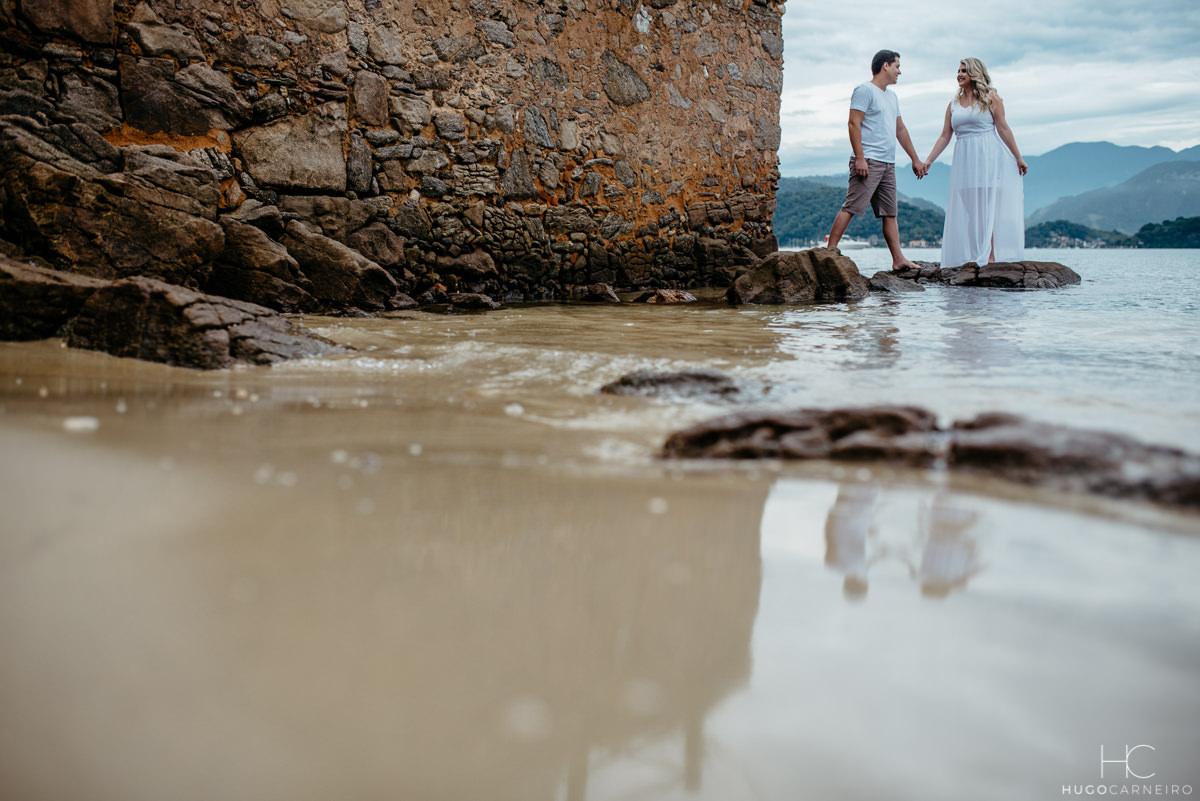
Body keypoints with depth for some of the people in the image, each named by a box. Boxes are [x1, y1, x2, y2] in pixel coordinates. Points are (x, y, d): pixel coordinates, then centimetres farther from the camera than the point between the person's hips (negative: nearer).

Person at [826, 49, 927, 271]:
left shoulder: (892, 97, 24)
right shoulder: (865, 90, -3)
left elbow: (900, 130, 29)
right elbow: (854, 124, -12)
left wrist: (915, 159, 27)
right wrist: (860, 158, -21)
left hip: (888, 164, 9)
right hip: (868, 161, -9)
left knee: (890, 213, 6)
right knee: (851, 207, -15)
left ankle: (898, 259, 6)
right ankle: (830, 251, -16)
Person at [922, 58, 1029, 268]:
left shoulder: (990, 97, 4)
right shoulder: (954, 104, 14)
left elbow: (1003, 128, 1)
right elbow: (944, 136, 12)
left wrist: (1018, 158, 1)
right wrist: (928, 160, 4)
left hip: (987, 156, -4)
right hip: (963, 160, 4)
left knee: (986, 205, -9)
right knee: (965, 209, -1)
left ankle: (990, 256, -10)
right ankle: (972, 258, 1)